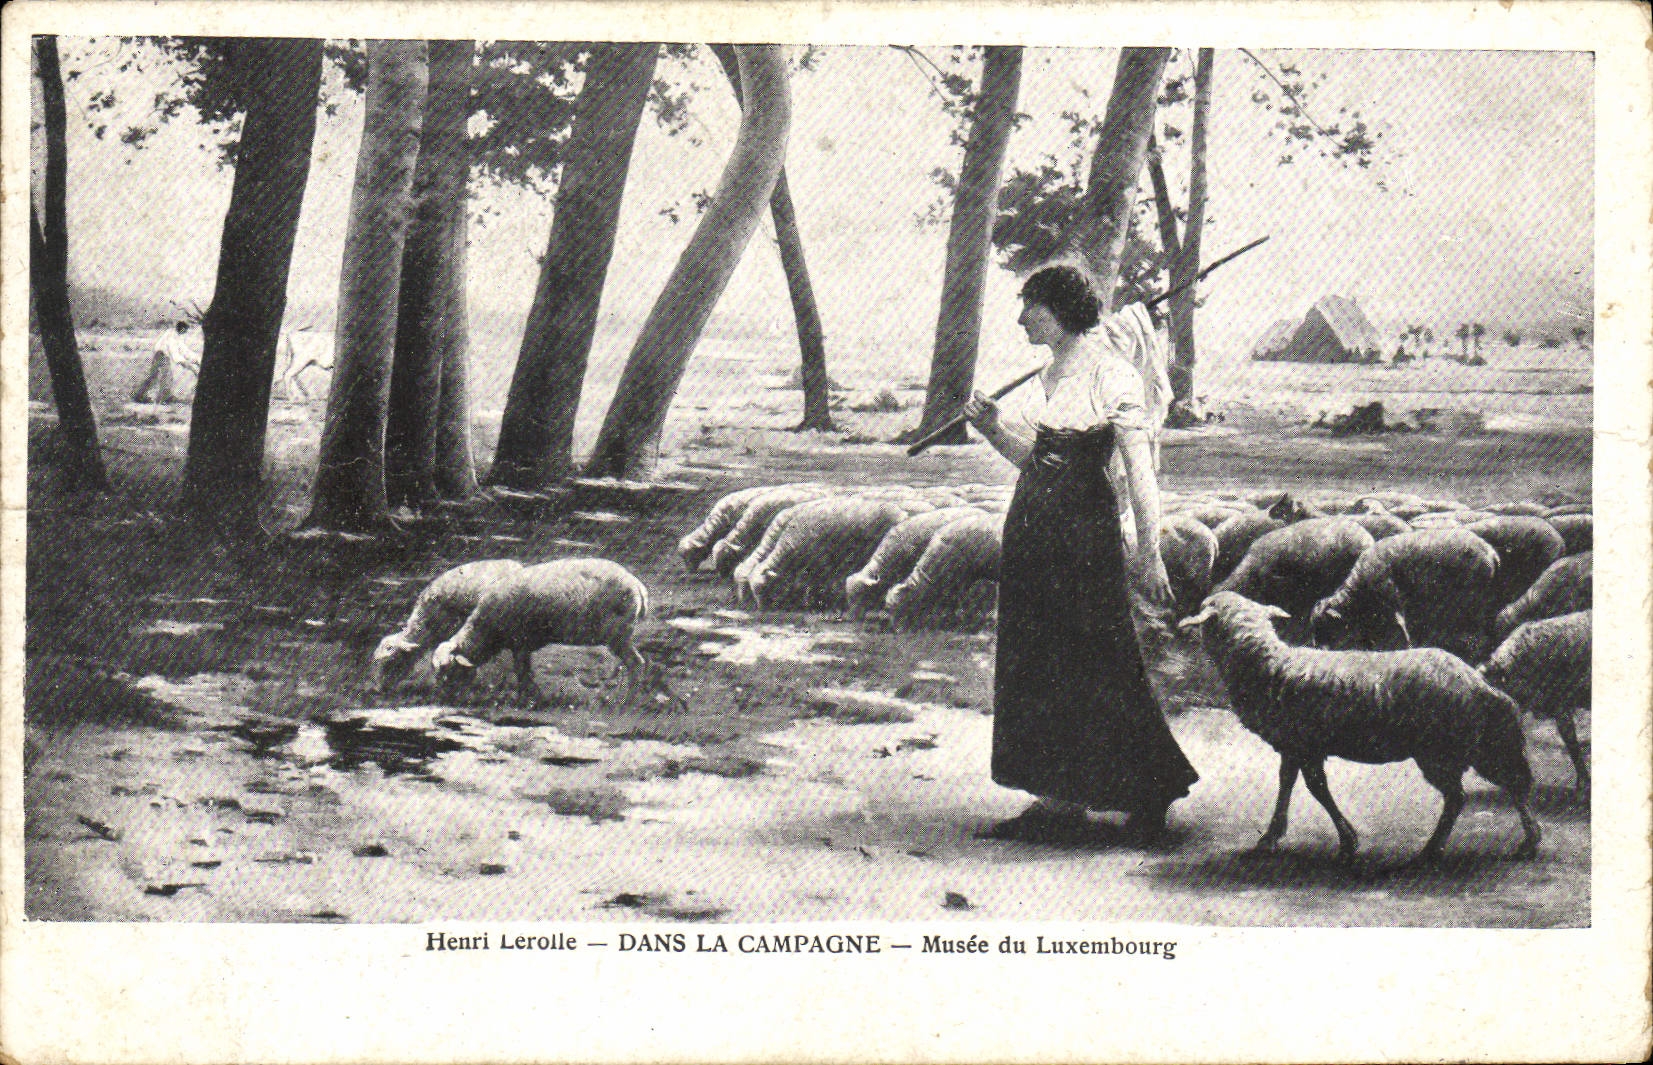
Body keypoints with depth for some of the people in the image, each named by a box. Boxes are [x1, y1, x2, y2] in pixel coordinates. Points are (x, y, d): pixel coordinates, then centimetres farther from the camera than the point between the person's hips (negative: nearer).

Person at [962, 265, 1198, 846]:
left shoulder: (1110, 374, -11)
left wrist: (1148, 555, -16)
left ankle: (1150, 793, 12)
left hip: (1088, 535, -8)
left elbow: (1138, 469, -14)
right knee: (1036, 665, 8)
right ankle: (1057, 803, 15)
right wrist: (994, 427, 2)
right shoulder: (1052, 373, 14)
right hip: (1034, 533, 9)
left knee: (1094, 670, -3)